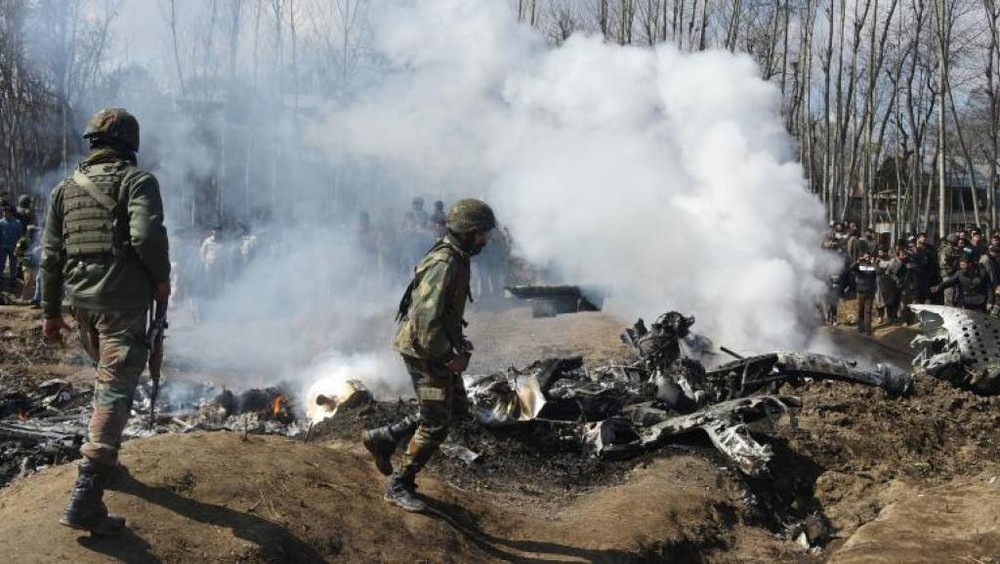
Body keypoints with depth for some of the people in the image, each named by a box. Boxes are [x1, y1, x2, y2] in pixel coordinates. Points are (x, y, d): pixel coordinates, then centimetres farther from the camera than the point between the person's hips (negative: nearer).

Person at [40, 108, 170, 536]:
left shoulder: (66, 188, 15)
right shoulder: (137, 180, -3)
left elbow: (51, 254, 14)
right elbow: (147, 235, -19)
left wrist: (51, 311, 19)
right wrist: (162, 278, -2)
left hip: (80, 300, 7)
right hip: (122, 301, -7)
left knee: (107, 377, 26)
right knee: (115, 389, -9)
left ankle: (105, 462, 38)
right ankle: (86, 498, -17)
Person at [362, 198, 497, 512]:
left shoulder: (457, 259, 10)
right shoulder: (443, 264, -23)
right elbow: (426, 319, -29)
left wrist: (458, 345, 15)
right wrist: (449, 357, -21)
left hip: (438, 348, 10)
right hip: (424, 351, -10)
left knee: (455, 408, 18)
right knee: (436, 424, -3)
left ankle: (384, 439, 23)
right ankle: (399, 486, 11)